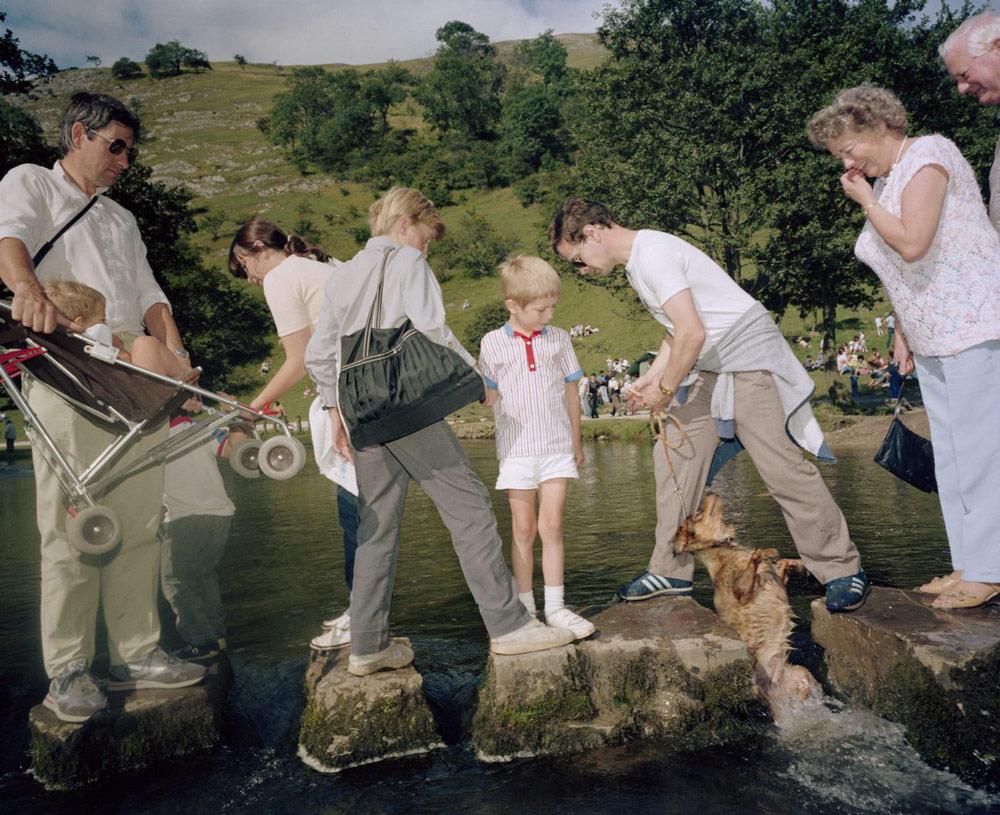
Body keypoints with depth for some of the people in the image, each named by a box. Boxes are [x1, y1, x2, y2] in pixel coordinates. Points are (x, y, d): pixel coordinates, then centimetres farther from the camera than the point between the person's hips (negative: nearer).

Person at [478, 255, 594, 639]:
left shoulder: (558, 339, 5)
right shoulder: (493, 343, -1)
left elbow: (570, 392, 11)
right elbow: (492, 396, 4)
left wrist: (576, 442, 15)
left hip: (557, 447, 1)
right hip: (516, 449, -1)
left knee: (551, 526, 1)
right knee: (523, 528, 6)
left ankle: (555, 607, 11)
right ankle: (525, 607, 17)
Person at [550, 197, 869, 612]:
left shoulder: (652, 253, -19)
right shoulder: (637, 259, 13)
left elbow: (693, 333, -27)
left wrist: (665, 389, -15)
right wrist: (651, 378, 9)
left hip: (749, 356, -10)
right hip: (707, 367, 10)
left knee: (782, 466, -10)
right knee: (673, 455, 6)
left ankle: (843, 570, 5)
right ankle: (670, 571, 13)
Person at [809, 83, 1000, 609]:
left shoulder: (927, 154, -8)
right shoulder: (881, 181, 17)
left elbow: (912, 244, -22)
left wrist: (864, 200, -9)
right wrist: (900, 332, 15)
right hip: (933, 339, 9)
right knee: (951, 455, 9)